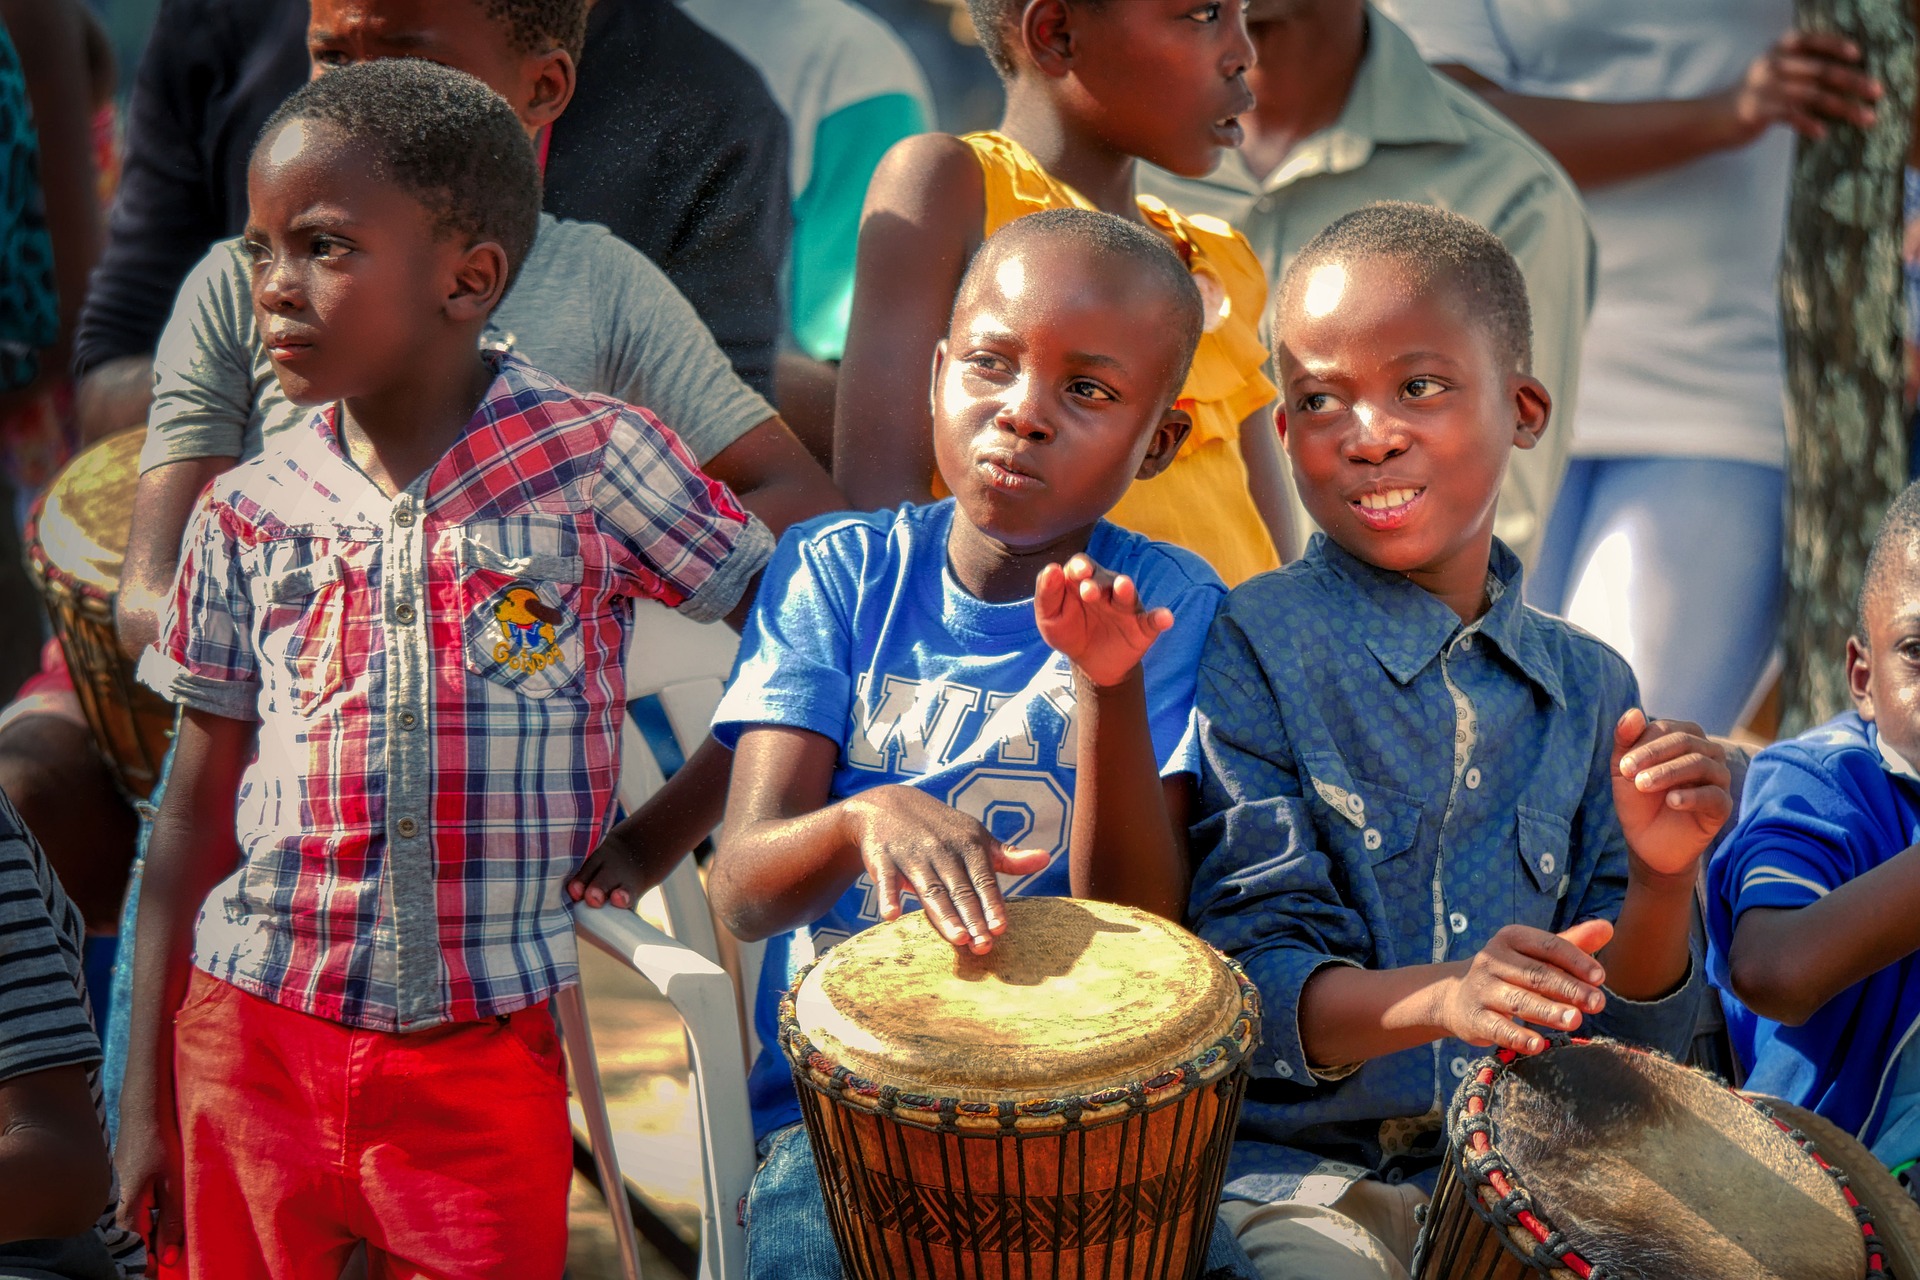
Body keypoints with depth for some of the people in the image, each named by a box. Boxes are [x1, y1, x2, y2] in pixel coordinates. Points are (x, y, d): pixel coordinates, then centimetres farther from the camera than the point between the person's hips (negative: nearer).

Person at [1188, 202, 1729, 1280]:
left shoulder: (1591, 690, 8)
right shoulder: (1248, 648, -4)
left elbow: (1633, 1033, 10)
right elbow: (1243, 984, -11)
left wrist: (1659, 877, -10)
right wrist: (1440, 998, -29)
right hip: (1293, 1174, -4)